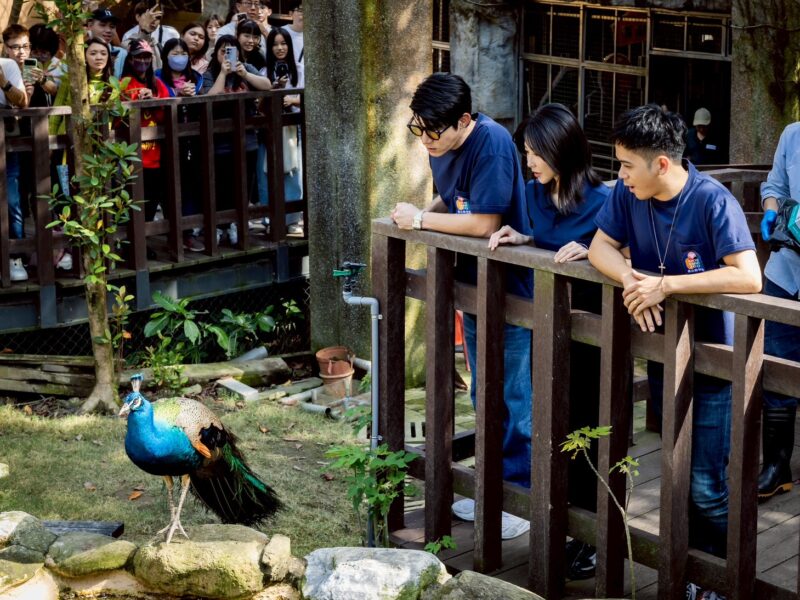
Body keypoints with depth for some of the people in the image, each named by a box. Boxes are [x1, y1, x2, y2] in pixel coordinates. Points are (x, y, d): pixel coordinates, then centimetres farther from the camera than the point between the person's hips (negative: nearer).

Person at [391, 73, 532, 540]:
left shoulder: (491, 143, -24)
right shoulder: (442, 146, 2)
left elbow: (484, 223, -27)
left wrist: (421, 220, -17)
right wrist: (419, 214, -4)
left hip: (509, 289, -9)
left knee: (512, 401, 0)